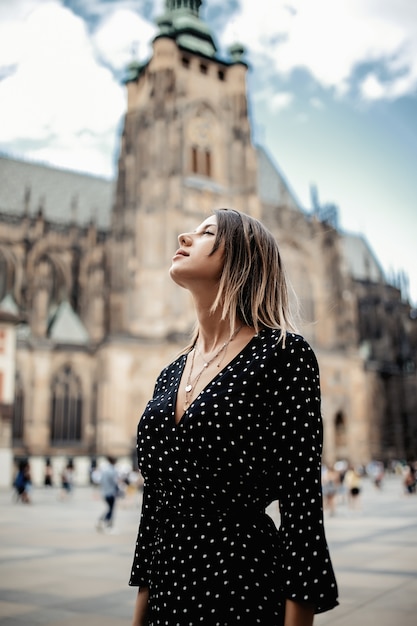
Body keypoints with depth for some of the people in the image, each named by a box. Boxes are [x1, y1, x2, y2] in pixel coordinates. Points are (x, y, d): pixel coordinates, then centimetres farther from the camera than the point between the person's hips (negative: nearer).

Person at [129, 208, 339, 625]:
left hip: (245, 590, -6)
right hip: (169, 591, 6)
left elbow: (302, 504, -14)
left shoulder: (283, 354, -11)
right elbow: (154, 502, 11)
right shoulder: (170, 376, 8)